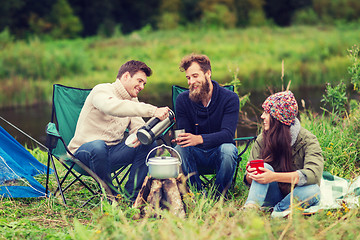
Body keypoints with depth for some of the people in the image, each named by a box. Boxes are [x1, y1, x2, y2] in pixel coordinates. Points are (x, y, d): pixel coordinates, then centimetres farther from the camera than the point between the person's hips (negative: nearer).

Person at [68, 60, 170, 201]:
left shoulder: (132, 100, 14)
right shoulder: (102, 90, -13)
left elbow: (138, 126, 3)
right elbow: (112, 107, -36)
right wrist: (153, 111, -44)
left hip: (112, 152, 7)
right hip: (84, 151, -7)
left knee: (149, 145, -10)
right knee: (98, 146, -40)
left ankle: (131, 194, -7)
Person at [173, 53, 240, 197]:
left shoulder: (230, 98, -11)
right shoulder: (183, 99, -2)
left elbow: (227, 134, -22)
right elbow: (184, 134, -4)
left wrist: (199, 139, -41)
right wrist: (179, 138, -32)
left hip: (218, 153, -2)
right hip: (196, 155, 2)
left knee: (228, 149, -35)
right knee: (179, 149, -30)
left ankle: (218, 196, -14)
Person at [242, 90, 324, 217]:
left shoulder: (307, 140, -13)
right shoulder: (262, 139, -2)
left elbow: (313, 174, -30)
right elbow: (250, 180, -1)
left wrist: (274, 177, -40)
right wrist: (250, 175, -28)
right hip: (272, 195, 2)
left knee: (313, 190, -33)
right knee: (265, 167, -25)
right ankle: (250, 208, -45)